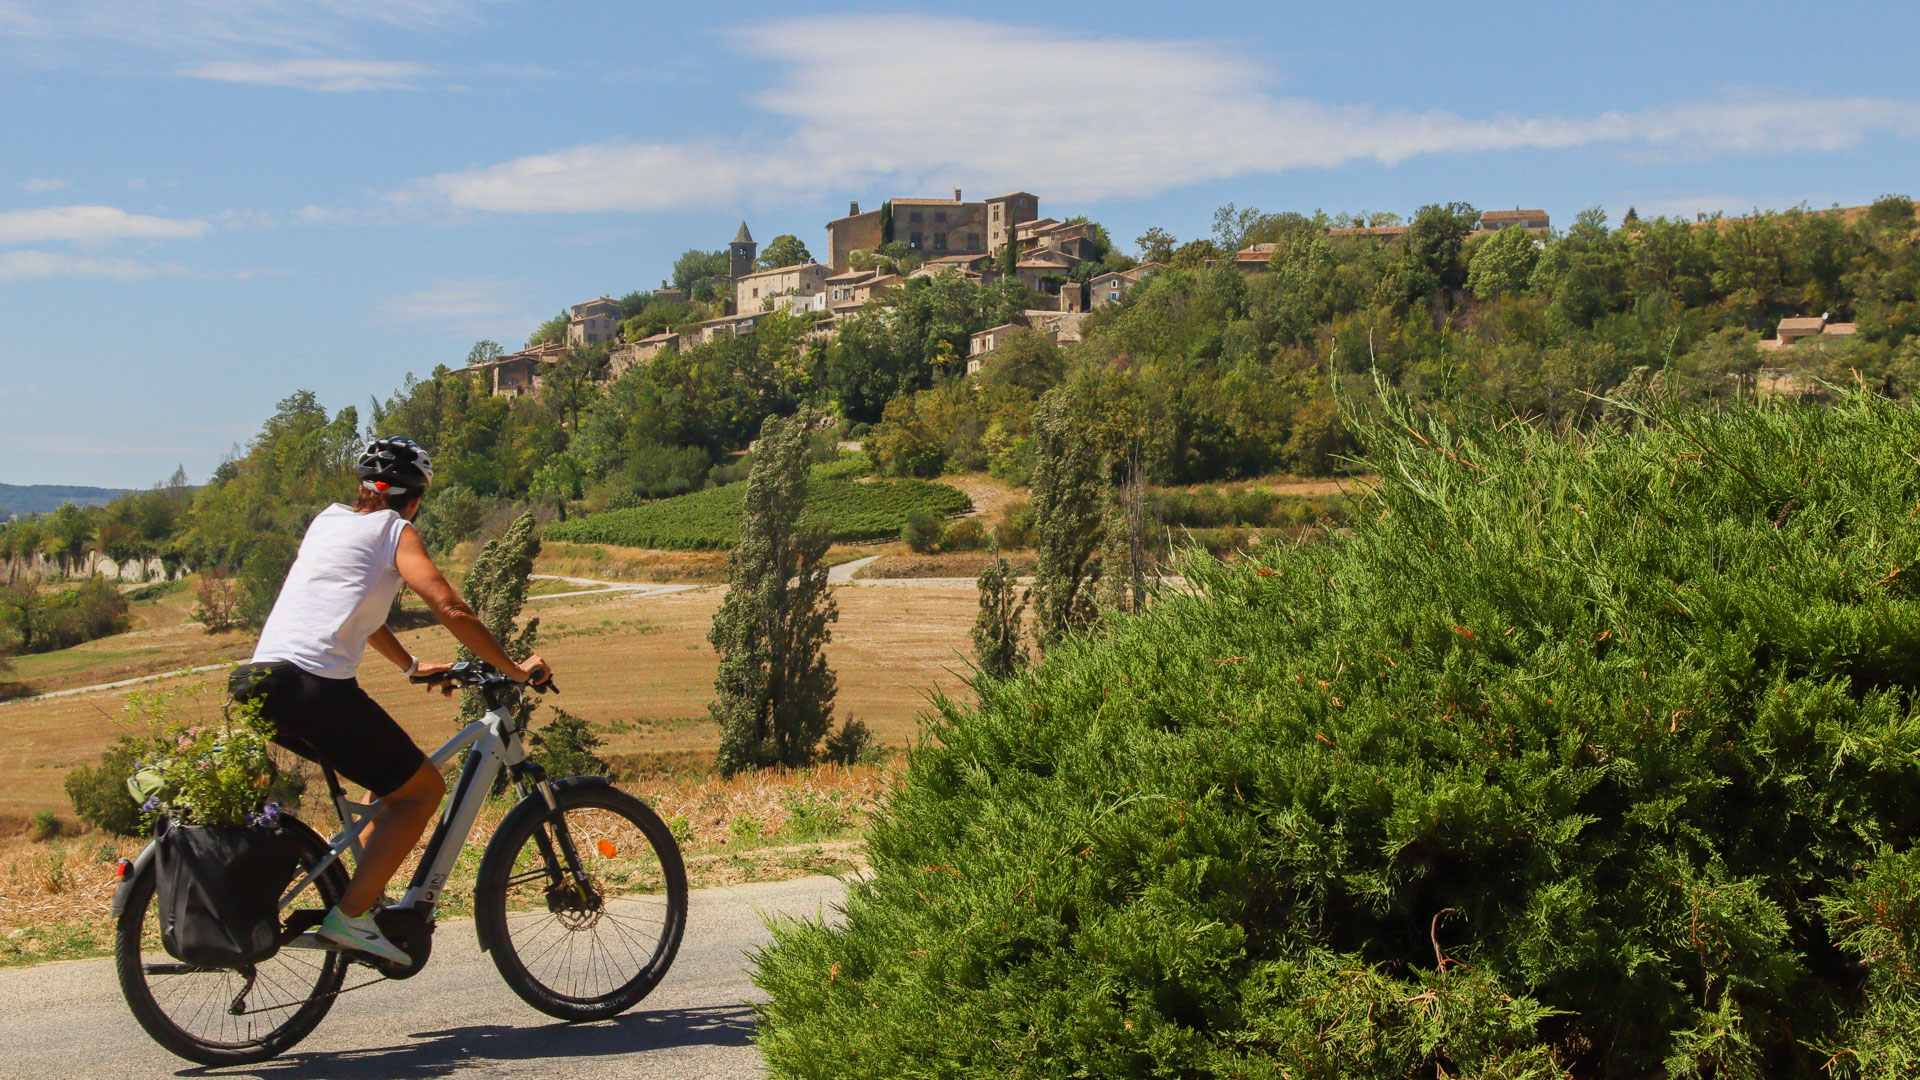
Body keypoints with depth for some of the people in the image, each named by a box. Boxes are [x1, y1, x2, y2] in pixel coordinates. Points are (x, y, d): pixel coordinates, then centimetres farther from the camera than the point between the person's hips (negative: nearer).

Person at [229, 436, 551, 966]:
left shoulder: (328, 520, 25)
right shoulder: (396, 531, 4)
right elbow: (450, 609, -7)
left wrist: (413, 665, 39)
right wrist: (515, 670, 1)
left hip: (255, 683, 8)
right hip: (315, 685, -8)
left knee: (392, 777, 23)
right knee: (423, 788, 2)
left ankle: (368, 898, 19)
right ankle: (349, 917, -5)